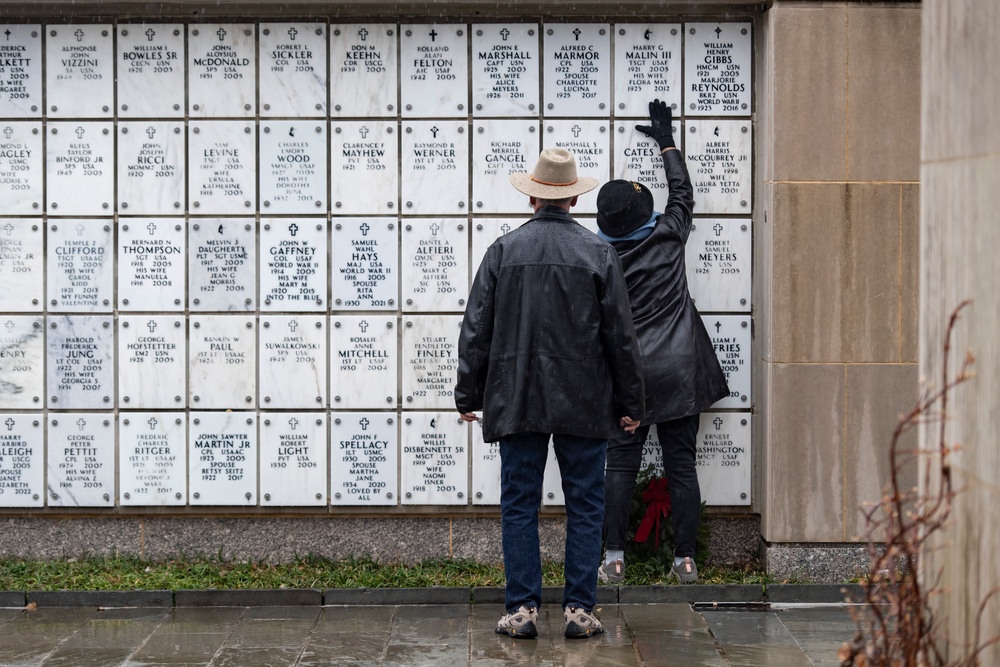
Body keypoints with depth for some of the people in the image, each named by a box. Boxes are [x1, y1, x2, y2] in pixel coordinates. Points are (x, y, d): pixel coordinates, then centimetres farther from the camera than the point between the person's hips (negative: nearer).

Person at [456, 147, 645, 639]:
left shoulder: (503, 250, 0)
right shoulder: (598, 253, -1)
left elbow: (476, 330, 2)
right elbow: (621, 335, 1)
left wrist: (468, 396, 9)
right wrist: (630, 403, 8)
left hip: (517, 401, 0)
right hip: (584, 404, 0)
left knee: (519, 506, 6)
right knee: (585, 506, 6)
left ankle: (522, 608, 4)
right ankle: (580, 609, 5)